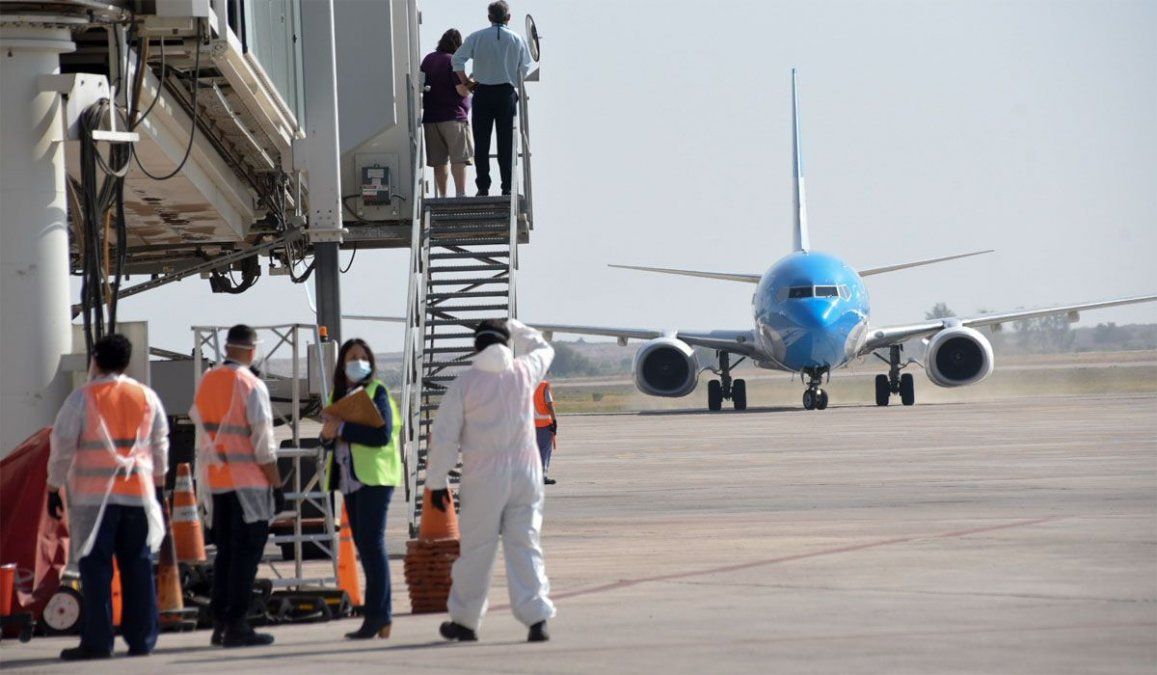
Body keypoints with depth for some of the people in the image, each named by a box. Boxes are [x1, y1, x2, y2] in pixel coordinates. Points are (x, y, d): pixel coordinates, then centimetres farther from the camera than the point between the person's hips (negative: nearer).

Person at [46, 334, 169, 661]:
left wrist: (54, 487, 4)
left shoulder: (82, 398, -5)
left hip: (94, 495, -4)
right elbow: (160, 445, 15)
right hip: (139, 494, 4)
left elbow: (62, 445, -5)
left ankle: (97, 641, -4)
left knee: (96, 568, -1)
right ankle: (141, 638, 9)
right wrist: (158, 484, 26)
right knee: (138, 566, 8)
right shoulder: (147, 397, 7)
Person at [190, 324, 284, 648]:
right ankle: (236, 625, -4)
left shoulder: (206, 382, 7)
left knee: (225, 552, 14)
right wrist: (276, 485, -8)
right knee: (246, 554, -2)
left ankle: (220, 623, 14)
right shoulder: (251, 385, -11)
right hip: (248, 482, -6)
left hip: (214, 481, 6)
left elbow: (201, 431, 12)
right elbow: (263, 443, -12)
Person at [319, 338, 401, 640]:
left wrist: (342, 429, -19)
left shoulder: (376, 392, -5)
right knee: (365, 546, 7)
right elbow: (332, 436, 18)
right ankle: (381, 615, 11)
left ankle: (377, 615, -12)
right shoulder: (339, 395, 16)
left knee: (372, 544, -11)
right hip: (351, 479, 8)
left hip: (373, 476, -8)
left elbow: (383, 434, -18)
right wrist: (328, 434, -5)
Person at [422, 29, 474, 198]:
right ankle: (460, 194, -17)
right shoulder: (453, 61, -10)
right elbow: (462, 90, -15)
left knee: (439, 160, 9)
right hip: (453, 115, -6)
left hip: (430, 117, 6)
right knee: (459, 158, -8)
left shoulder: (428, 59, 10)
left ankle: (442, 196, 9)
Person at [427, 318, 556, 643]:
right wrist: (515, 328, 43)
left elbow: (445, 436, -3)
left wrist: (436, 482, 4)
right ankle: (536, 618, -8)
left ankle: (465, 621, 20)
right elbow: (543, 349, 28)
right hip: (525, 475, 2)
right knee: (525, 546, 3)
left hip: (484, 480, -2)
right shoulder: (524, 372, 3)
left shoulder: (465, 382, -5)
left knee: (476, 550, 7)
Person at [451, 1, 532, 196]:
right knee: (506, 142, 3)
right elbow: (525, 69, 3)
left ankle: (483, 187, 1)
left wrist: (465, 81, 4)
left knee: (481, 142, 4)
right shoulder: (517, 39, 2)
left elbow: (458, 60, -7)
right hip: (507, 92, 0)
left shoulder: (476, 37, 0)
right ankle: (507, 188, 0)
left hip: (483, 93, 0)